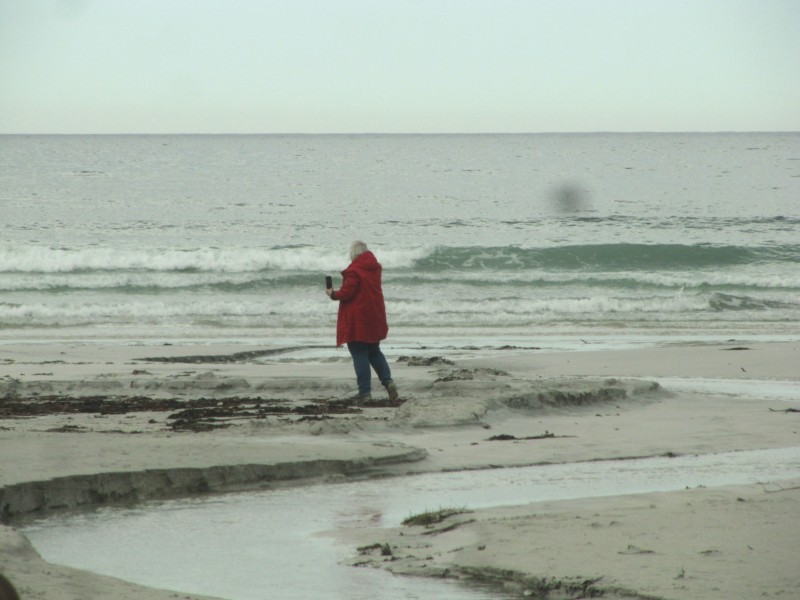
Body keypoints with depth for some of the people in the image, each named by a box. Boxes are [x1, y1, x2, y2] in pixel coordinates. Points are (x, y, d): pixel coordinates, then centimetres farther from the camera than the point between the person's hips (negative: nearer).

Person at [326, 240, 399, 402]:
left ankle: (365, 392, -2)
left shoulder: (354, 270, -17)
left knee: (360, 355, -1)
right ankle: (388, 380, 2)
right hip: (375, 318, 7)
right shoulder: (375, 267, 7)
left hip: (357, 320, -7)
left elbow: (346, 293, -19)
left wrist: (333, 294, 1)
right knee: (374, 352, 19)